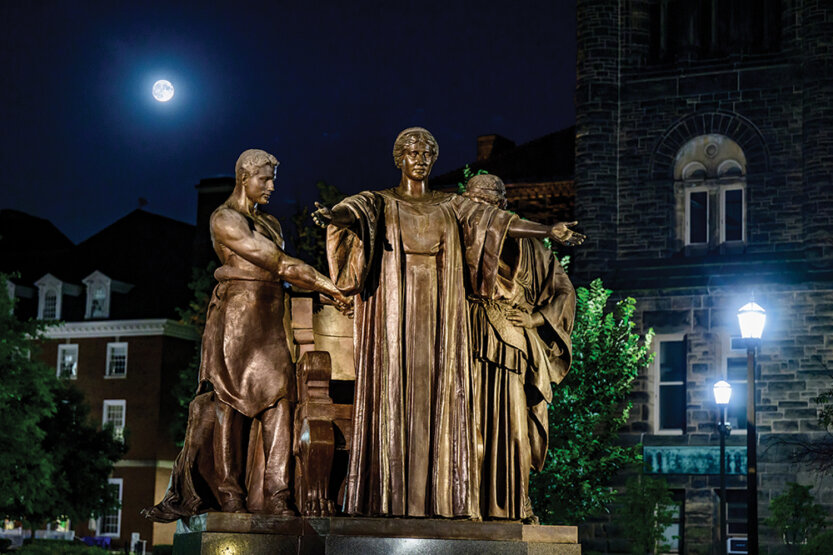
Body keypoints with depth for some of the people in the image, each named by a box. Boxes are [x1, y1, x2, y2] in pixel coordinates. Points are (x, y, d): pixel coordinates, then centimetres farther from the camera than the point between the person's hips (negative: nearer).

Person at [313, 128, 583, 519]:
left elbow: (499, 222, 7)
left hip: (438, 314, 3)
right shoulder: (380, 202, 7)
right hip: (395, 311, -3)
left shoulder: (451, 206, 17)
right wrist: (331, 215, -39)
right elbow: (353, 211, -14)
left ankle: (436, 497, -4)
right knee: (394, 392, -8)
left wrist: (549, 232, -6)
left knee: (438, 394, -3)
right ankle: (390, 499, -8)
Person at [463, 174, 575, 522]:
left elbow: (564, 290, 15)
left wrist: (535, 318, 1)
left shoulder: (524, 246, 13)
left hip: (508, 346, -1)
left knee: (509, 424, -5)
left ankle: (512, 504, -1)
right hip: (469, 349, 1)